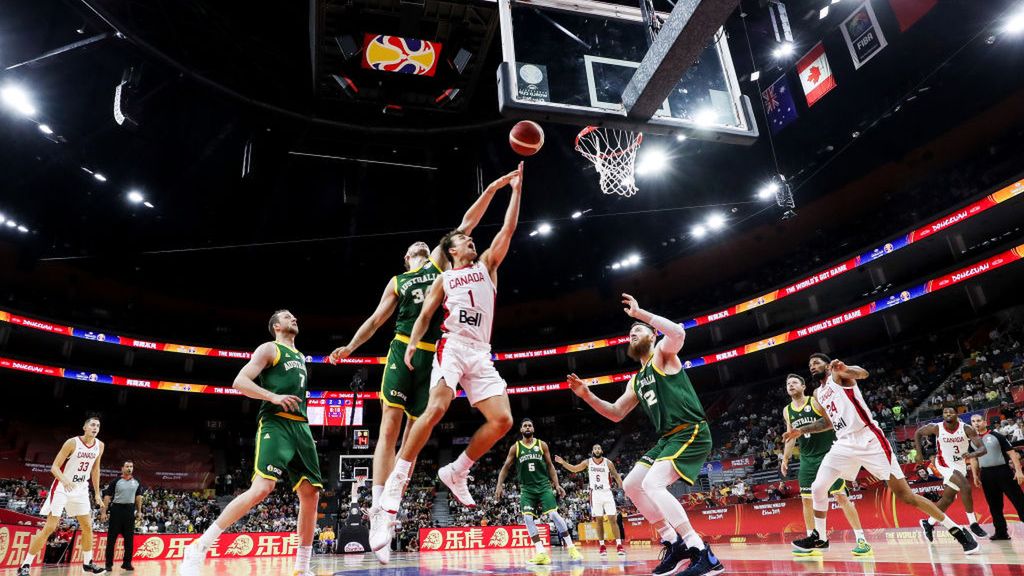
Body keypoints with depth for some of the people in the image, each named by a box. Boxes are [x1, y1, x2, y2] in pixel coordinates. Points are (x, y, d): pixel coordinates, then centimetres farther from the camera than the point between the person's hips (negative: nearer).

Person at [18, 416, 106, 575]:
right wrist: (65, 480, -38)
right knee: (50, 527, -10)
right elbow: (54, 467, -18)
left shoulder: (99, 446, -1)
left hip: (81, 489, 5)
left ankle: (87, 563, 18)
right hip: (62, 487, -5)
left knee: (87, 527, 6)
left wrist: (97, 493, 11)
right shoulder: (72, 442, -18)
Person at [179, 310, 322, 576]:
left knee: (311, 494, 1)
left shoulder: (300, 357, 26)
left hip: (300, 426, 8)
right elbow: (239, 381, -8)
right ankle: (198, 548, -12)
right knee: (262, 488, -24)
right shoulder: (269, 348, 3)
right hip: (275, 424, -7)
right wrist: (273, 397, -20)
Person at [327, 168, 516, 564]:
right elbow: (376, 319, 19)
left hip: (434, 355, 1)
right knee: (389, 428, -10)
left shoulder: (439, 262, 18)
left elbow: (466, 225, 12)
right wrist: (349, 347, 8)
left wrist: (490, 190, 8)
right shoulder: (397, 282, 19)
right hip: (403, 350, 0)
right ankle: (378, 506, -11)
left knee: (416, 432, 1)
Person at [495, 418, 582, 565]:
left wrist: (557, 484, 0)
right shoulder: (515, 447, 4)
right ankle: (542, 553, -6)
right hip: (527, 488, 1)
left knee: (554, 514, -11)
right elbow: (506, 467, 6)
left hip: (544, 486, -1)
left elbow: (550, 466, 8)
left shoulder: (542, 445, 4)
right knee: (527, 518, -12)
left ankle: (571, 548, 0)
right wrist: (499, 484, -6)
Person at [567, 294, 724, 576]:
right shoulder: (636, 380, 22)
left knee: (652, 484, -24)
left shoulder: (663, 353, -1)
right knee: (631, 484, 8)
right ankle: (675, 544, 12)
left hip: (691, 433, -9)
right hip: (668, 438, 10)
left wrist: (639, 313, -19)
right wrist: (587, 396, 10)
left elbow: (678, 332, -25)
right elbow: (616, 413, 24)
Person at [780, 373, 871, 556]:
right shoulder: (787, 411, 7)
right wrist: (785, 459, 15)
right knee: (807, 499, 4)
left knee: (841, 496, -6)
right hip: (807, 459, 5)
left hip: (828, 455, -5)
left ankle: (861, 540, 2)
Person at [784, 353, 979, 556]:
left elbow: (863, 373, -26)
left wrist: (845, 369, -48)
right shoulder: (817, 394, 19)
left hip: (868, 440, -7)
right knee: (817, 488, 0)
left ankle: (957, 530, 10)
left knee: (905, 495, -6)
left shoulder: (838, 374, -2)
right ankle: (820, 538, 16)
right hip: (845, 444, 7)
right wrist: (801, 430, 23)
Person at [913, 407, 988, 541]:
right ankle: (973, 524, -13)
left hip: (960, 465, 4)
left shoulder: (966, 429, -17)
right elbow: (918, 433, -1)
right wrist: (919, 453, -5)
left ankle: (928, 523, 28)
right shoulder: (936, 428, -18)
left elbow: (983, 449, -21)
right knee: (965, 487, -26)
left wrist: (972, 454, -42)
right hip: (944, 464, -4)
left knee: (948, 498, 11)